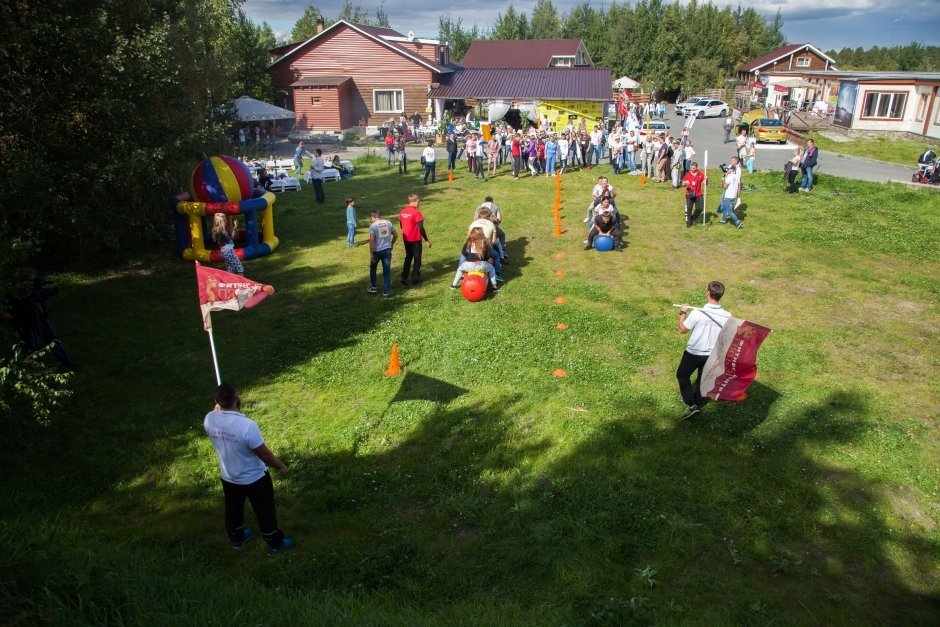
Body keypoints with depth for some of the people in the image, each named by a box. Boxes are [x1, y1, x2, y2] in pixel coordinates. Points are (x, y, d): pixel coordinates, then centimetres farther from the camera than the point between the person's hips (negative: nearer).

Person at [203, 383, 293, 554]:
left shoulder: (209, 419, -21)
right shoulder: (247, 425, -37)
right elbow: (263, 453, -24)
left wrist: (218, 407, 17)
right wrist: (280, 466, -8)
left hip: (228, 477, 5)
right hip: (254, 479, -5)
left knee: (233, 508, 30)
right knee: (265, 510, 18)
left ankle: (236, 538, 53)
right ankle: (275, 543, 36)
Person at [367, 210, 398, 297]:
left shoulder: (373, 225, -9)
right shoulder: (388, 223, 3)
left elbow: (372, 240, -15)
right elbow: (396, 235, 10)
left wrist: (371, 254, -12)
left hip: (377, 251, -3)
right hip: (387, 250, 3)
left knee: (373, 268, 22)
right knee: (387, 271, 6)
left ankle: (373, 288, 29)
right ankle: (386, 292, 7)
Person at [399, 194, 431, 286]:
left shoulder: (402, 211, 5)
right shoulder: (416, 212, -17)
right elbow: (421, 228, -18)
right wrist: (427, 240, -11)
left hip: (406, 239, 6)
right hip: (415, 239, -6)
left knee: (408, 257, 18)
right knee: (417, 258, 8)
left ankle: (404, 278, 13)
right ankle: (415, 279, 12)